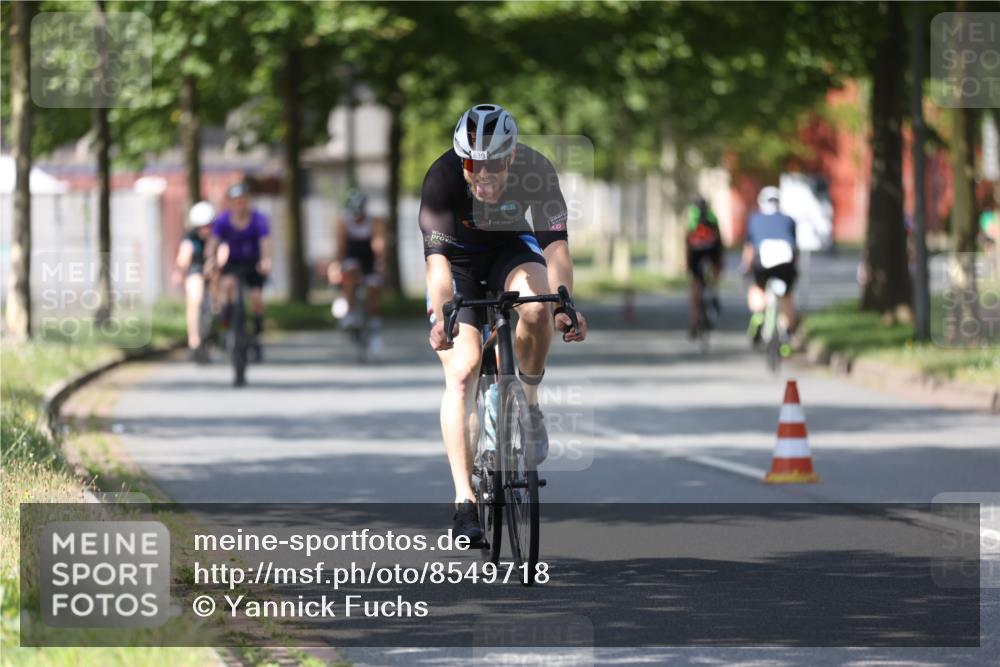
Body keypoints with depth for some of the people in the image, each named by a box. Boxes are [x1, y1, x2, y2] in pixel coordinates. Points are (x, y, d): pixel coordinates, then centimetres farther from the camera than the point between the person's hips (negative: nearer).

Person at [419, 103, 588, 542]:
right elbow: (437, 257, -40)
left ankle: (528, 402, -6)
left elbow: (555, 245, -33)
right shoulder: (442, 177, -31)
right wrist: (440, 317, -56)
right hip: (459, 258, -1)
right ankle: (465, 502, -18)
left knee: (537, 309, -33)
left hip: (511, 248, 1)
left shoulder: (536, 172, -27)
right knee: (462, 371, -17)